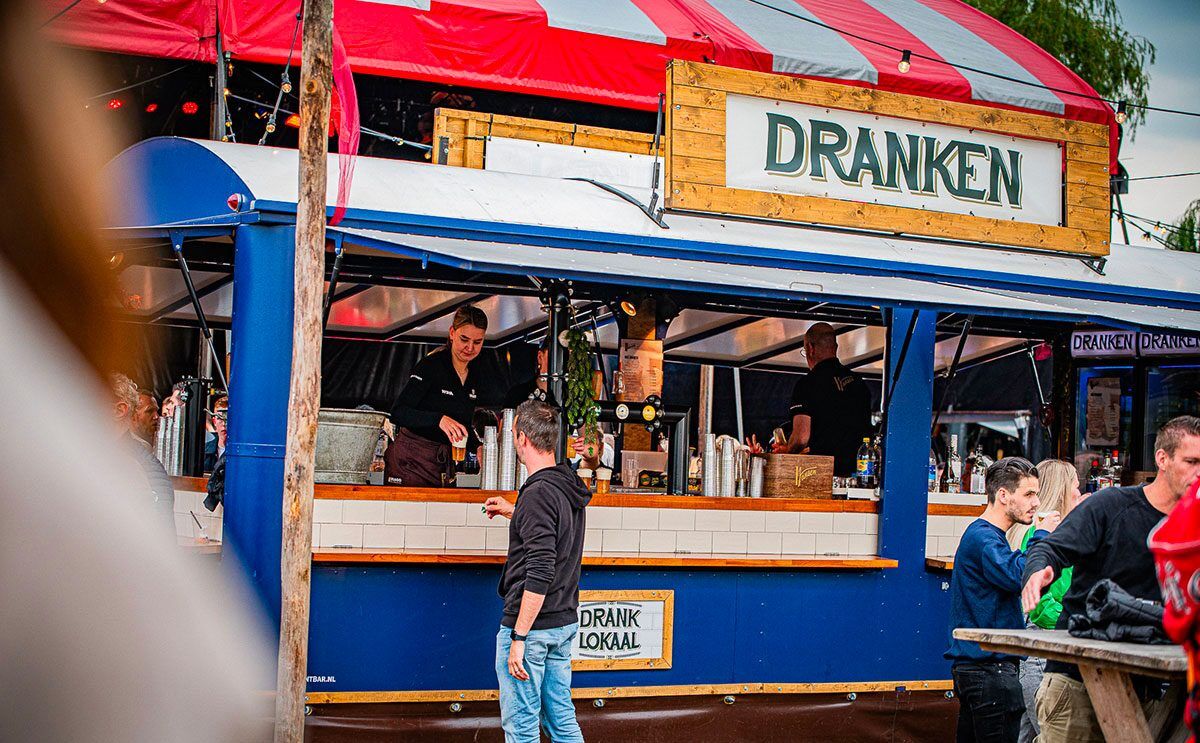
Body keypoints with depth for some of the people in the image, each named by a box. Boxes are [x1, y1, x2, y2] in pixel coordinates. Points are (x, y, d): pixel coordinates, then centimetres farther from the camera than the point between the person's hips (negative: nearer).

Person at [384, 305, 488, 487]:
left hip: (444, 464, 6)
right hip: (410, 461, -6)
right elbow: (398, 413, -23)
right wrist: (439, 419, -36)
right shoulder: (430, 365, -12)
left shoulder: (474, 378, 10)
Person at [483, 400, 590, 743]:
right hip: (564, 623, 9)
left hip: (531, 625, -9)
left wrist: (519, 637, -22)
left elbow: (539, 575, -24)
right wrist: (514, 513, 36)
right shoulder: (570, 488, 8)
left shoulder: (538, 493, -19)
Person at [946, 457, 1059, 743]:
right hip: (988, 666, -11)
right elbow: (1019, 577, -29)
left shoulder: (986, 535, 20)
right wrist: (1042, 535, -17)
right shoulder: (983, 538, -14)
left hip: (972, 664, 11)